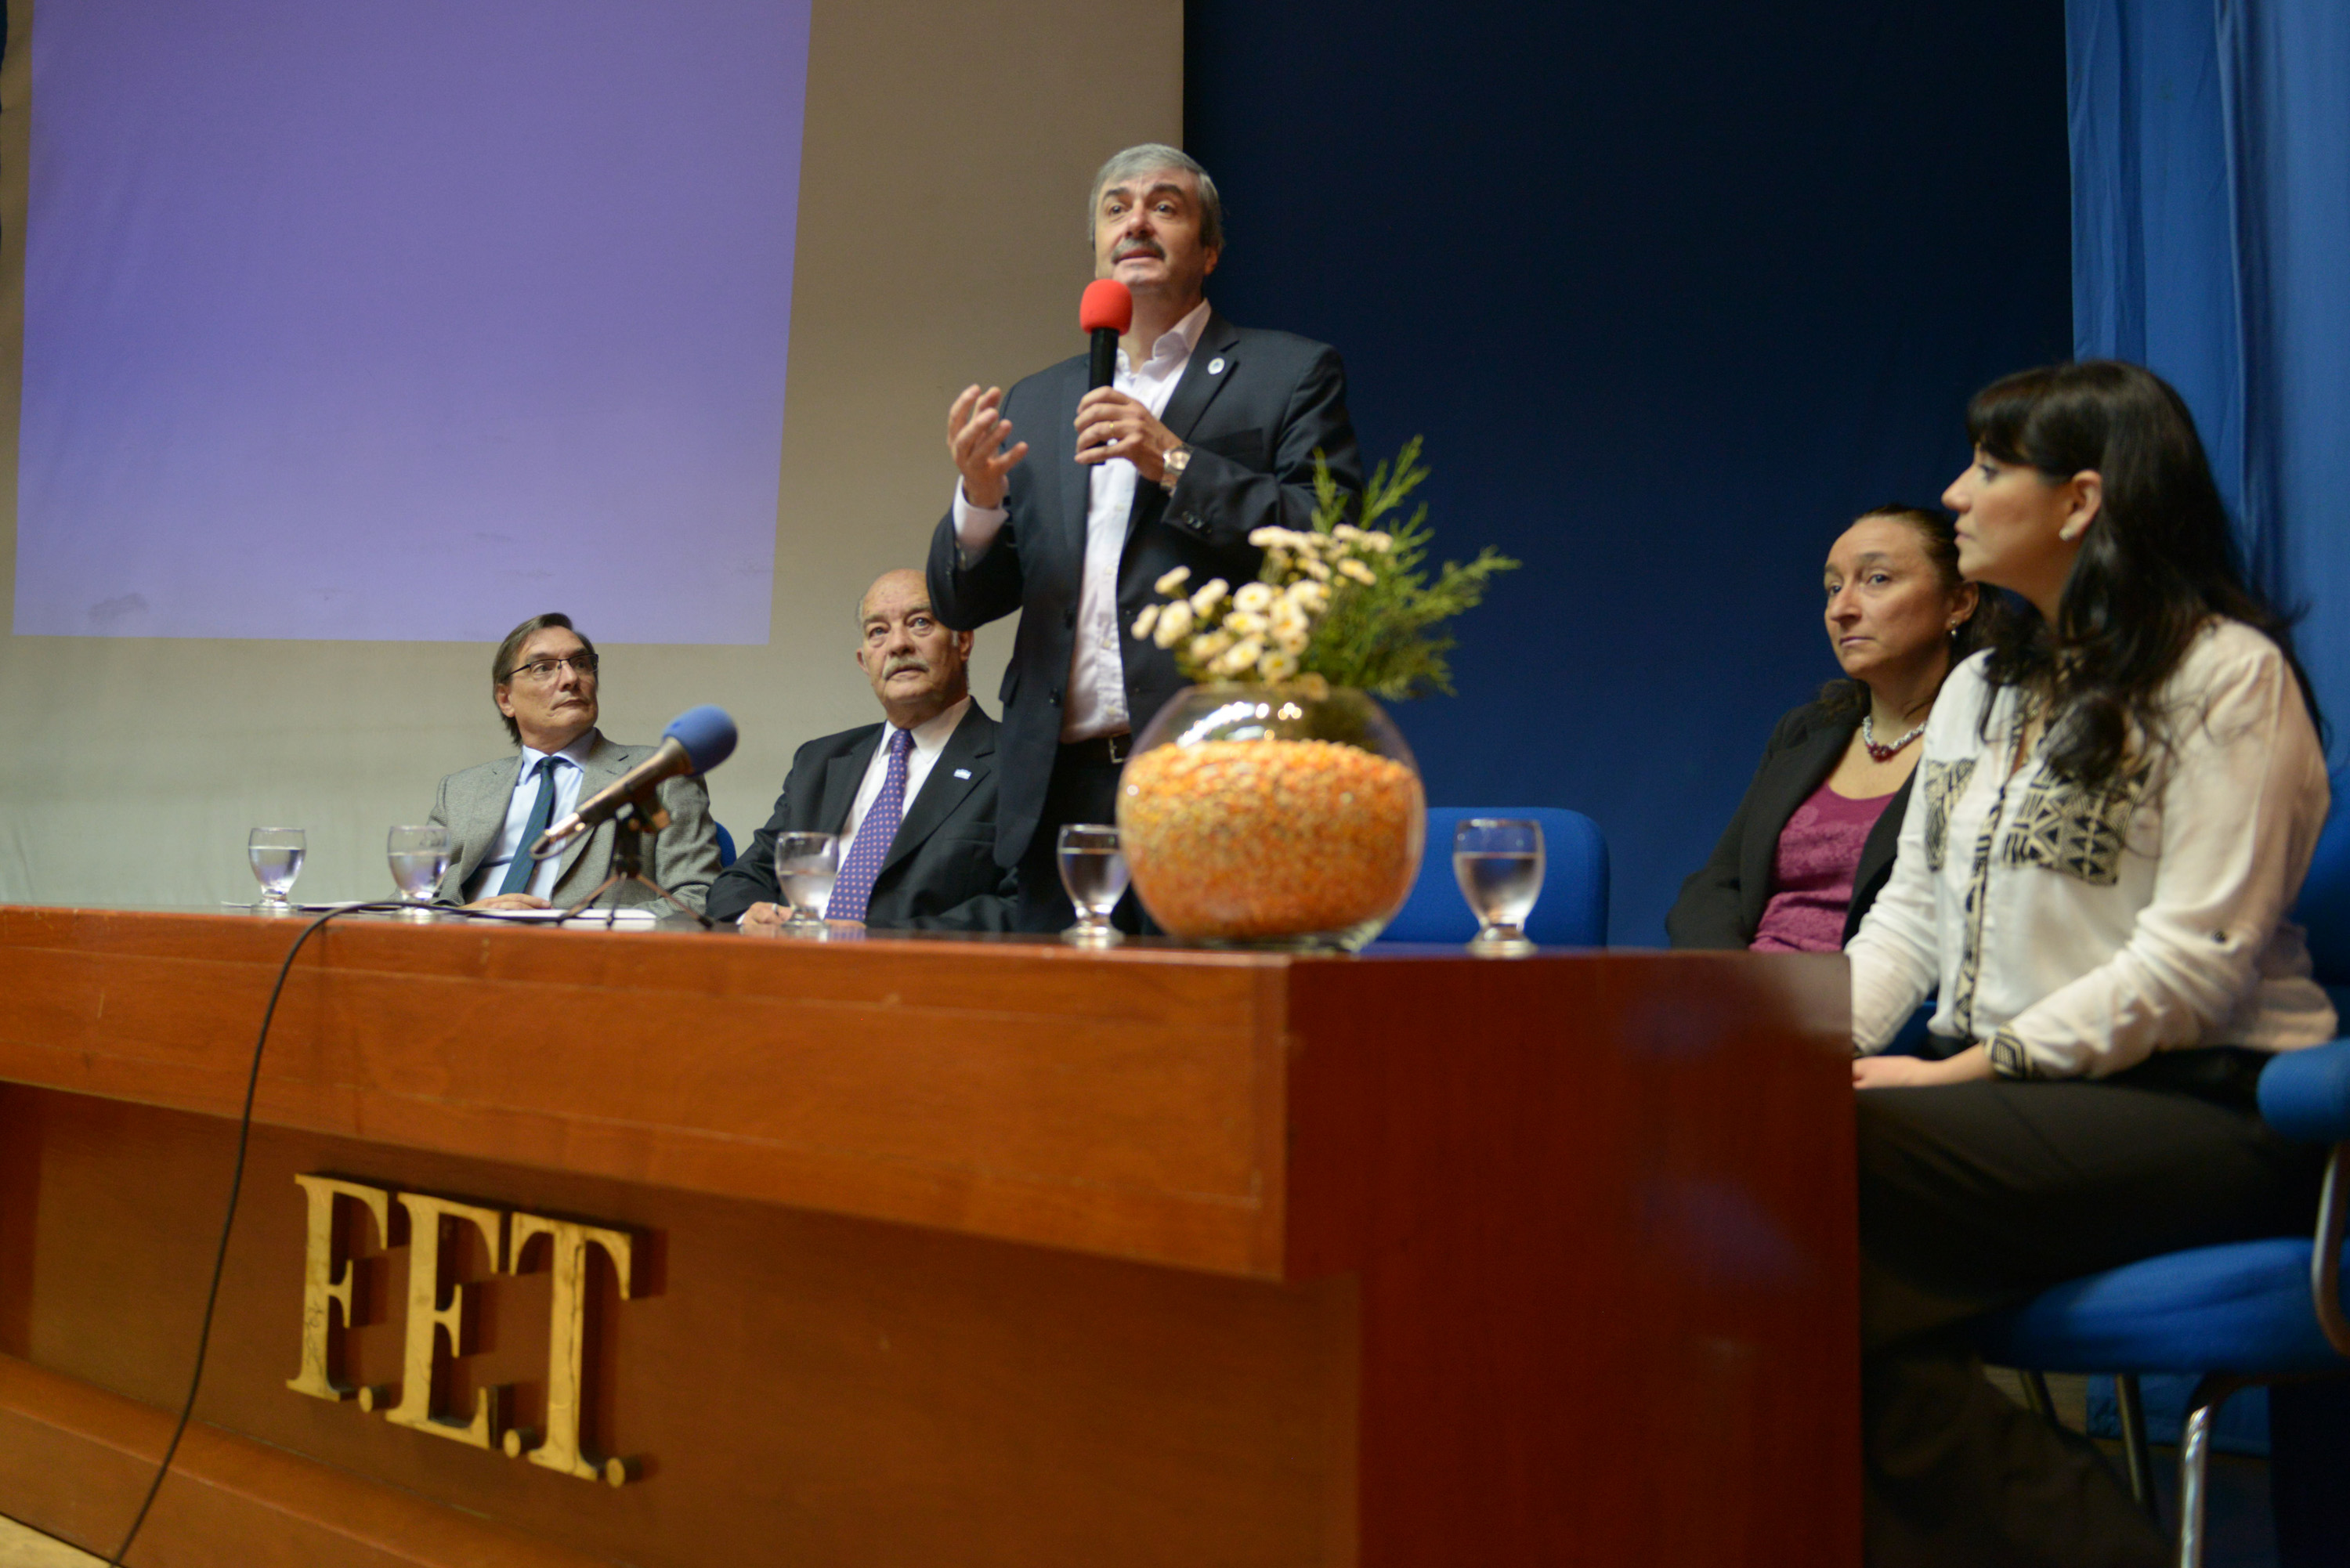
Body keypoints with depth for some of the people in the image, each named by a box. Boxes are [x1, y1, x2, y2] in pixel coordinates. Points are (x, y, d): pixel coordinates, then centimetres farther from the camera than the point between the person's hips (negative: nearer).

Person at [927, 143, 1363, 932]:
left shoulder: (1290, 374, 8)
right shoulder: (1036, 402, 21)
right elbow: (962, 604, 18)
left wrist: (1177, 465, -11)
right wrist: (980, 501, -4)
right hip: (1060, 790, 4)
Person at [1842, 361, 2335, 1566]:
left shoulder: (2226, 674, -4)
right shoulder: (1979, 688, 21)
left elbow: (2195, 954, -14)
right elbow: (1909, 913, 16)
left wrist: (1972, 1069, -19)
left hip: (2193, 1106, -6)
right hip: (2007, 1095, 7)